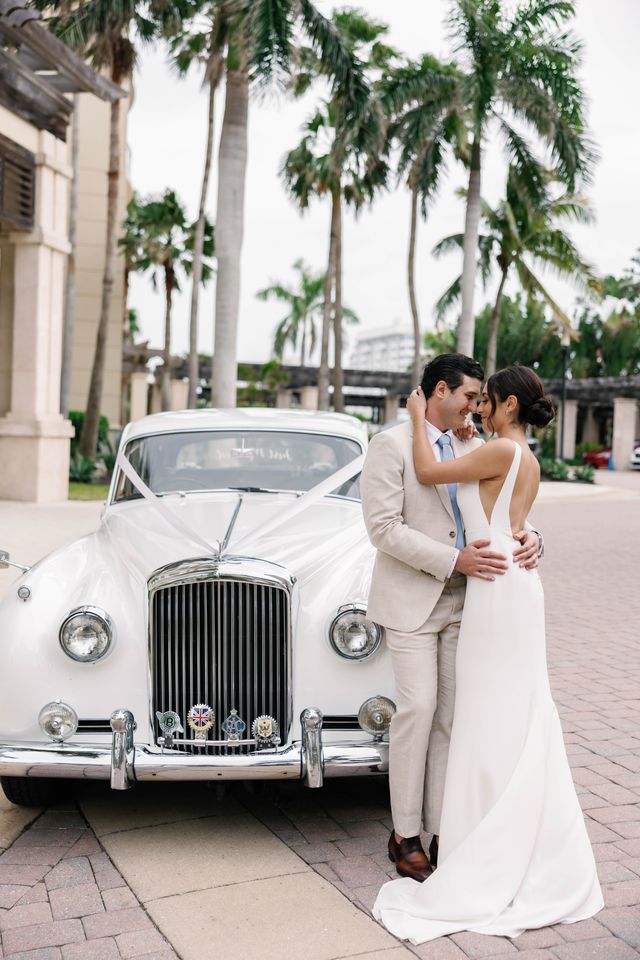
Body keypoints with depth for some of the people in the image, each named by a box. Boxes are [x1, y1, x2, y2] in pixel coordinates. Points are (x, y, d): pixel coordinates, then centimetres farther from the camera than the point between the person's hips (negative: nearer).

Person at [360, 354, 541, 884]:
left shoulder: (475, 449, 11)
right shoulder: (391, 444, -7)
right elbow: (384, 528, -14)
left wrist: (528, 536, -13)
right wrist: (454, 560, -20)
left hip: (463, 600, 5)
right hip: (412, 599, -5)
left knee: (453, 713, 5)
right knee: (418, 709, -7)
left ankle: (442, 830, 16)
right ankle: (406, 834, 9)